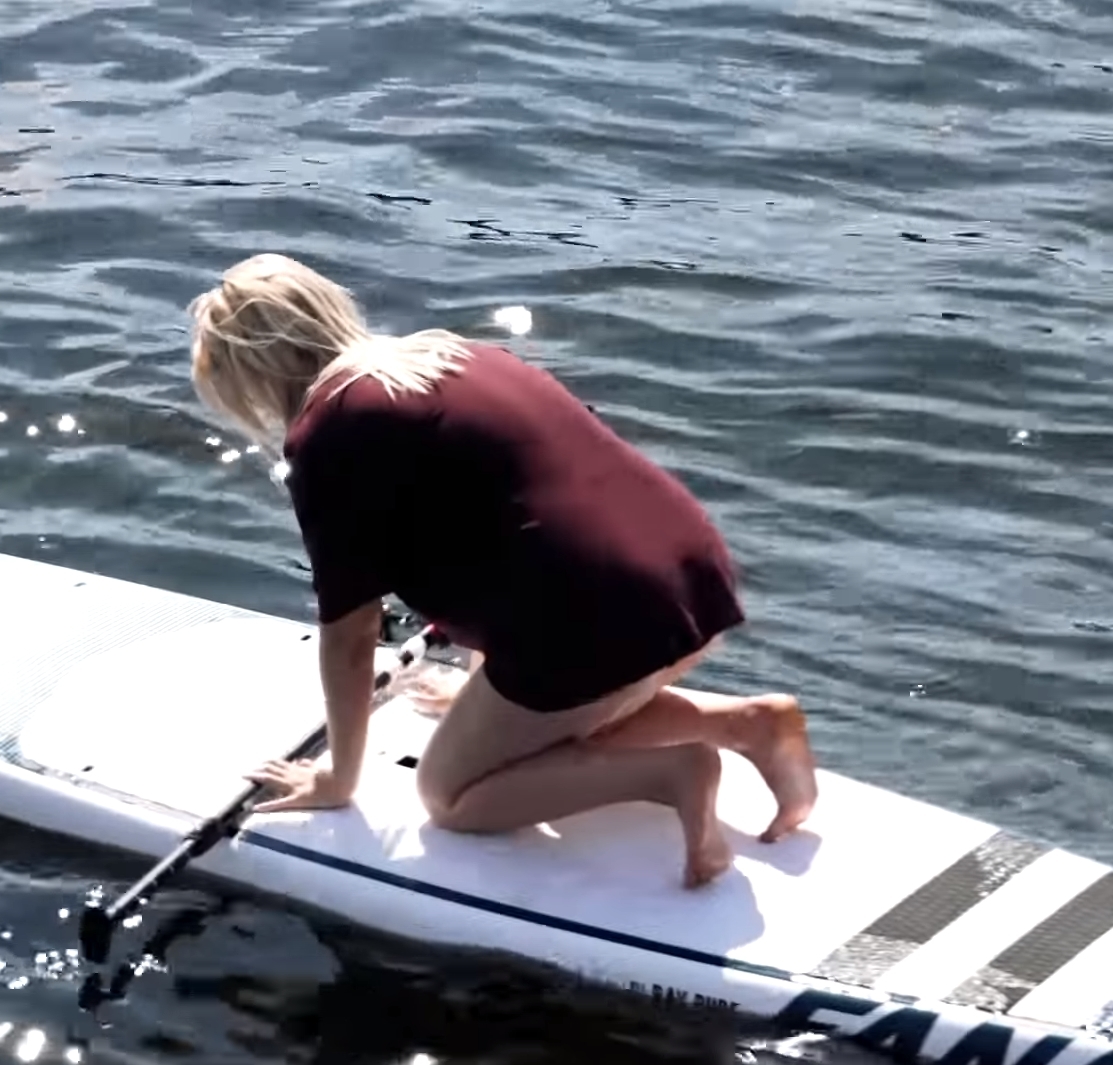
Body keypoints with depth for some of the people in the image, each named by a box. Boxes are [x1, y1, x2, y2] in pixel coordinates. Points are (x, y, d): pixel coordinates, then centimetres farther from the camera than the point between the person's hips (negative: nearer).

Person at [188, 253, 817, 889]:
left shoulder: (328, 435, -2)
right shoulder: (453, 358, 23)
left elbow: (350, 633, 1)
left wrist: (339, 778, 16)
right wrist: (488, 692, 49)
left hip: (595, 618, -9)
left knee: (449, 793, 13)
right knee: (558, 722, 34)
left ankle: (666, 771, -5)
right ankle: (745, 721, 14)